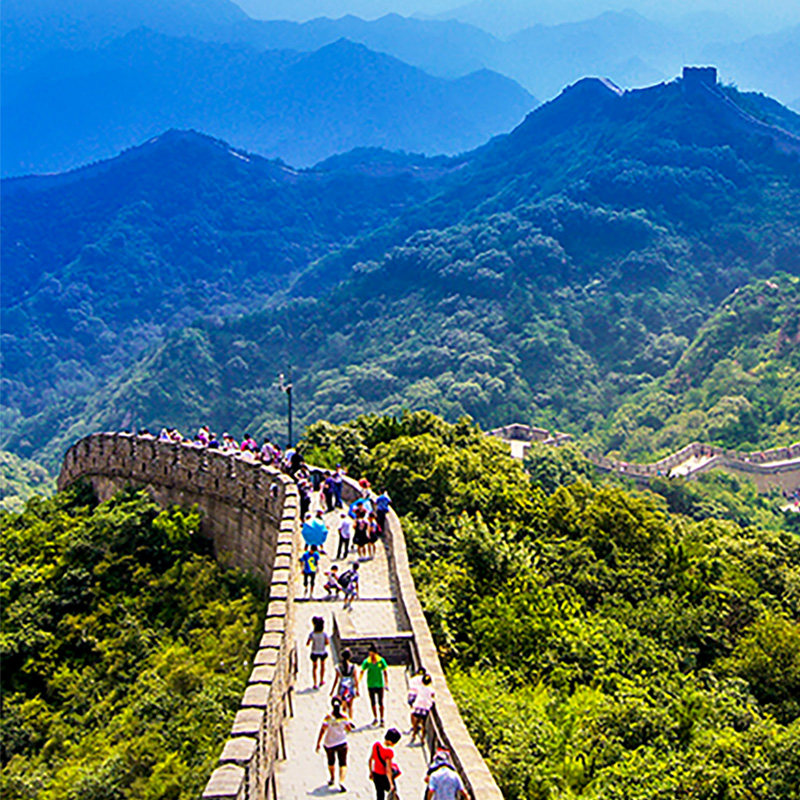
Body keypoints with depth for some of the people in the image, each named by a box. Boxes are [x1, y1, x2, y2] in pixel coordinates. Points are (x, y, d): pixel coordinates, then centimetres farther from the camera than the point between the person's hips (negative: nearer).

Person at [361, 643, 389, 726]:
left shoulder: (381, 660, -6)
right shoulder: (366, 661, -7)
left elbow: (385, 672, 1)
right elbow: (362, 672, -6)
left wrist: (386, 684, 0)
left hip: (380, 684, -1)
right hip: (370, 685, 1)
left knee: (380, 703, 0)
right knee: (373, 703, 10)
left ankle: (382, 719, 9)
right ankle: (375, 718, 25)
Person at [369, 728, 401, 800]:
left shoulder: (376, 745, -10)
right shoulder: (389, 752, -29)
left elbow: (370, 759, 3)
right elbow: (388, 770, -28)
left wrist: (371, 772, 17)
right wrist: (391, 784, -24)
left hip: (375, 773, 7)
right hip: (384, 777, -7)